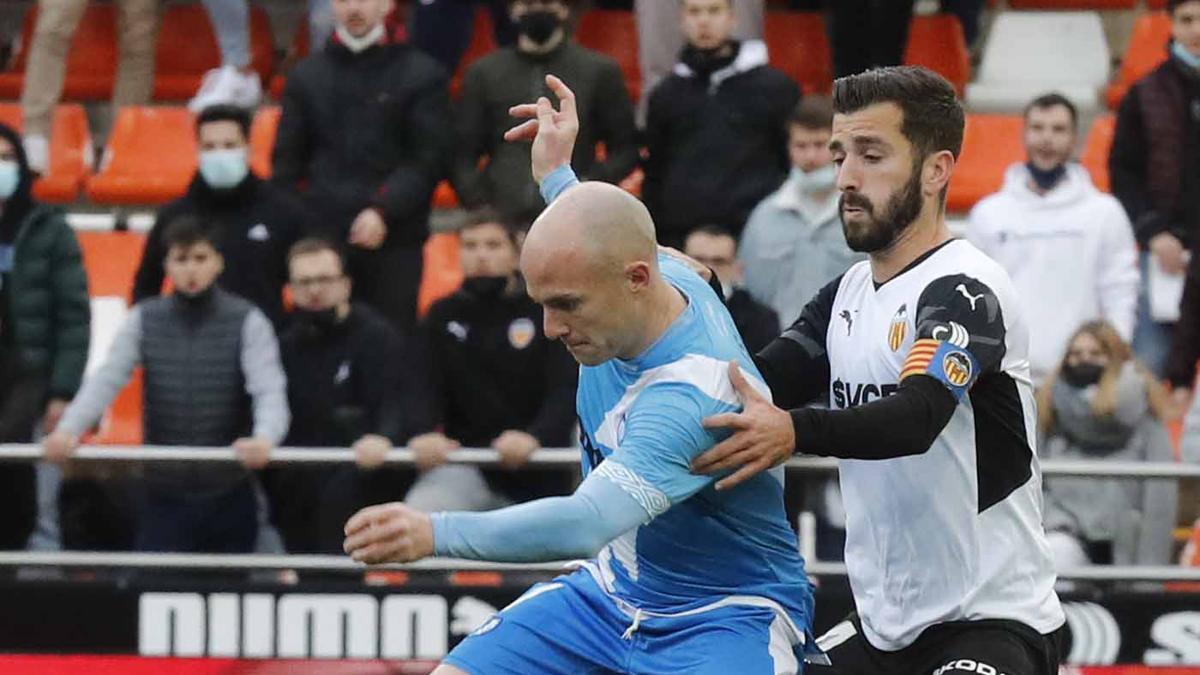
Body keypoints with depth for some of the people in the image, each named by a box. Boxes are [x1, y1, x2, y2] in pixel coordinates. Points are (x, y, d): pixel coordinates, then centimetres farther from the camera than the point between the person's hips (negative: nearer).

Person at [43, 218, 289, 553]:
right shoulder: (143, 320, 2)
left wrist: (264, 438, -38)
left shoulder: (247, 322, -4)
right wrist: (68, 430, -28)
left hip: (230, 496, -1)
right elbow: (106, 380, -8)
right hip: (163, 496, 1)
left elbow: (269, 390, -15)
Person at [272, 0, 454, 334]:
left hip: (392, 238, -2)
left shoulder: (420, 73, 5)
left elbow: (430, 158, -2)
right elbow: (286, 162, 13)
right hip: (321, 238, 2)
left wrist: (384, 211, -15)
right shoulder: (307, 75, 14)